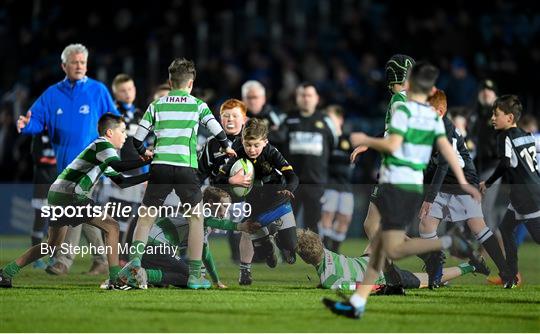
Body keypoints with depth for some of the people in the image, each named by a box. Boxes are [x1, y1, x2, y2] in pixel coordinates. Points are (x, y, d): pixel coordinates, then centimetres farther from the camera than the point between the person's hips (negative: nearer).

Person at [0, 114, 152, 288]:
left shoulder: (102, 151, 24)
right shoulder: (102, 144, -6)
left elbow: (121, 181, 24)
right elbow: (119, 166, -25)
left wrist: (150, 176, 18)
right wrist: (146, 160, -21)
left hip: (57, 195, 10)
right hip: (69, 195, -10)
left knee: (54, 245, 19)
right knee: (111, 226, -9)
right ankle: (115, 277, -12)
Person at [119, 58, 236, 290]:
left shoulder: (156, 105, 13)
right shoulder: (198, 105, 10)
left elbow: (137, 139, 12)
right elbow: (217, 131, 9)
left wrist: (144, 153, 33)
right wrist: (226, 148, 30)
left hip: (160, 166, 1)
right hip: (187, 167, -1)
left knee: (146, 217, 9)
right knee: (196, 217, 12)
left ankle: (136, 259, -15)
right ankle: (194, 275, 7)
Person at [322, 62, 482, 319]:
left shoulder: (404, 109, -10)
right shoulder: (433, 117, 9)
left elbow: (392, 145, -18)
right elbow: (446, 148, 1)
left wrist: (367, 141, -2)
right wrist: (463, 182, -1)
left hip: (395, 184, -8)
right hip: (416, 186, 8)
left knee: (394, 250, -13)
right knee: (379, 245, 12)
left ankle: (448, 242, -27)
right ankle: (357, 303, 13)